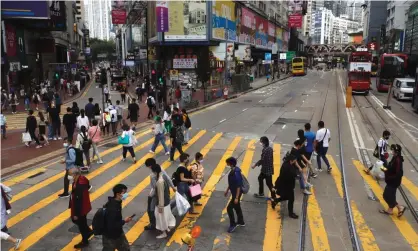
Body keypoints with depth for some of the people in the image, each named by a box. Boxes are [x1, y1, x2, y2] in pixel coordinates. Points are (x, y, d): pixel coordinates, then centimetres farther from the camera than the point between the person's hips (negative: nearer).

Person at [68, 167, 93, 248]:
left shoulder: (79, 185, -34)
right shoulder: (81, 180, -6)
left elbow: (78, 201, -29)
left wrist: (76, 214, -20)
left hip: (80, 209, -9)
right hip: (83, 207, 9)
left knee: (81, 224, 11)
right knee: (75, 220, 26)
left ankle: (84, 242, 33)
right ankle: (88, 231, 40)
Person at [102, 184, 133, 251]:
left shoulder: (116, 202, -5)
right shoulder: (112, 208, -34)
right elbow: (111, 226, -32)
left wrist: (123, 220, 0)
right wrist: (124, 221, -24)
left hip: (118, 233, 9)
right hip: (110, 237, -9)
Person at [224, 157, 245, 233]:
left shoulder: (236, 173, -29)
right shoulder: (232, 171, 0)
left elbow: (239, 186, -26)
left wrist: (236, 197, -23)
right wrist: (227, 190, 21)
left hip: (237, 193, -9)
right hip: (234, 192, 9)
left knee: (229, 208, -2)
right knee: (237, 207, 21)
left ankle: (233, 224, 13)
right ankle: (241, 222, 38)